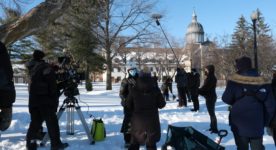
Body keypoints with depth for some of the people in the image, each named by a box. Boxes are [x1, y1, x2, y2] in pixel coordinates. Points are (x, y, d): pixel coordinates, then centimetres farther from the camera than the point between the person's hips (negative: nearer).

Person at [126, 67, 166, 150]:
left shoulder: (134, 90, -8)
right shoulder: (155, 90, -8)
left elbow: (128, 105, 0)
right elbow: (161, 104, -3)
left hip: (138, 121, 1)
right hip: (152, 121, 0)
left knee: (134, 143, 17)